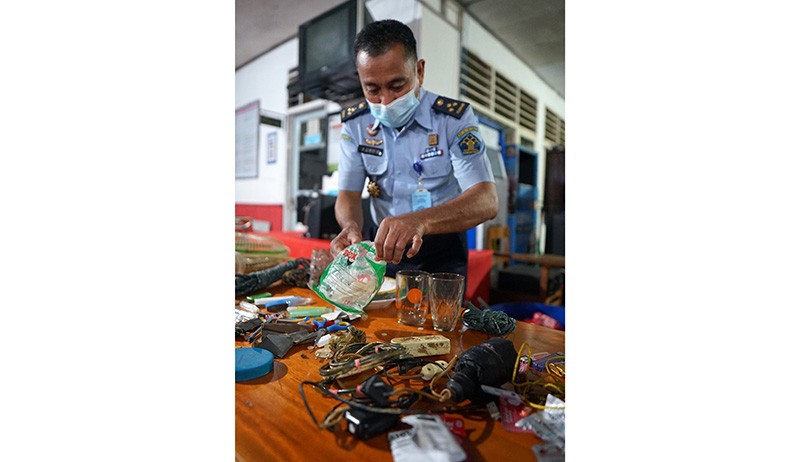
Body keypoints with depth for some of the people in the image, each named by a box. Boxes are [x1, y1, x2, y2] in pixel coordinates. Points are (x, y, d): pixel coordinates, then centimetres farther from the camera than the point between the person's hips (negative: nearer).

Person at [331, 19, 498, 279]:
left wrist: (420, 221, -43)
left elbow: (486, 201, -23)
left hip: (442, 251, -2)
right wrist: (351, 228, -26)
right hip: (383, 247, 3)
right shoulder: (355, 123, -1)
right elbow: (348, 195, 0)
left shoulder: (454, 118, -12)